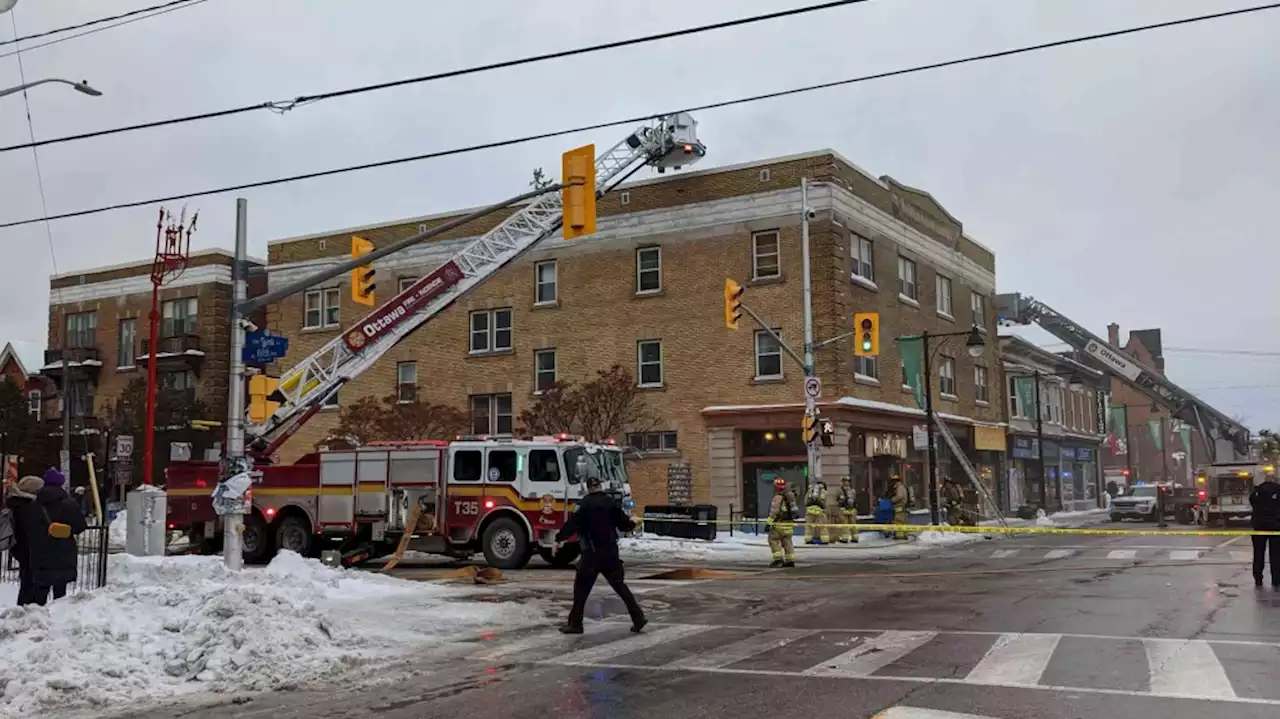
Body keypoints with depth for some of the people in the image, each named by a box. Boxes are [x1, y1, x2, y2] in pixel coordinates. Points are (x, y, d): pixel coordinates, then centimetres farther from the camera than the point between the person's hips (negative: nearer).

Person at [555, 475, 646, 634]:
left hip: (592, 554, -5)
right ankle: (638, 618, 8)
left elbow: (572, 524, -14)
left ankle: (575, 623, 6)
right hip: (611, 552, 5)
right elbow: (623, 524, 9)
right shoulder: (610, 502, 5)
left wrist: (558, 539, -5)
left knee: (581, 588, 5)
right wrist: (632, 523, 31)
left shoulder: (584, 504, -7)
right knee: (619, 585, 12)